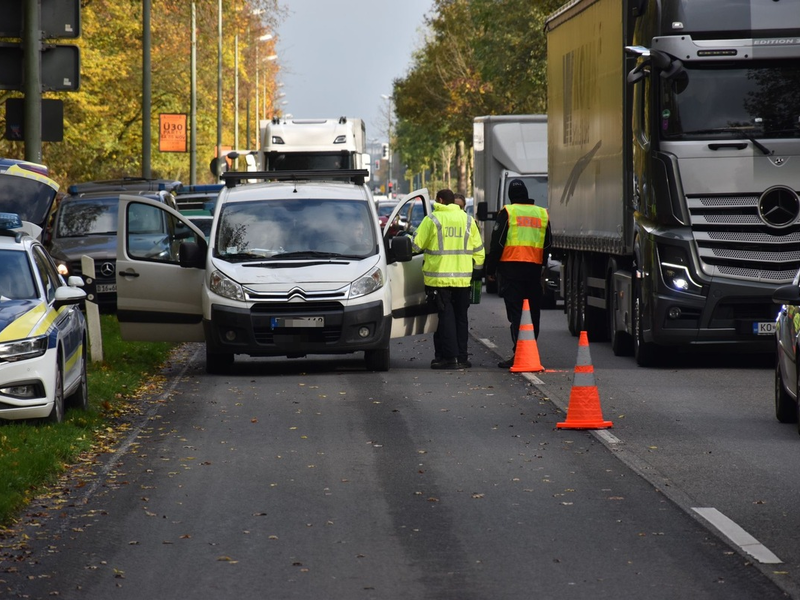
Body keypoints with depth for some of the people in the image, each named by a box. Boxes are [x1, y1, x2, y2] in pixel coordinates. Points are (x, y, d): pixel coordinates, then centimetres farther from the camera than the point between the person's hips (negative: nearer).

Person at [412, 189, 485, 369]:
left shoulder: (432, 219, -6)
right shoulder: (467, 220, 8)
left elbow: (416, 245, -3)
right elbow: (478, 249, 10)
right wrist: (476, 266, 23)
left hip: (439, 278, -4)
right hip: (463, 278, 4)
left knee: (446, 317, -1)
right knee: (461, 317, 10)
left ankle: (450, 356, -7)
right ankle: (462, 357, 9)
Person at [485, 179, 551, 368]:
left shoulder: (507, 212, -2)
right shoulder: (542, 214, 13)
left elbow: (497, 243, -4)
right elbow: (547, 245, 18)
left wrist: (490, 269, 3)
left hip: (511, 267, -4)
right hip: (534, 268, 4)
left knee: (515, 312, -7)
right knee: (533, 312, 11)